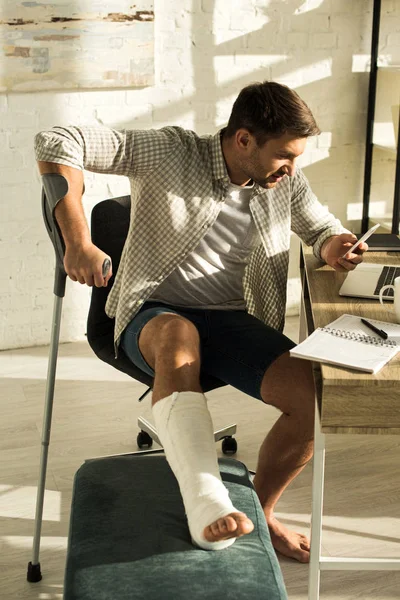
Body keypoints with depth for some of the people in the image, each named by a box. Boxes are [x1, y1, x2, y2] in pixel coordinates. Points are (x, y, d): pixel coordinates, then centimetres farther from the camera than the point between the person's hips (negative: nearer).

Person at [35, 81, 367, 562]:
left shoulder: (285, 183, 4)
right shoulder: (168, 153, -10)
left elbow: (321, 227, 23)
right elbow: (56, 143, -14)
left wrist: (334, 248, -4)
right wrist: (78, 242, -23)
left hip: (232, 323, 4)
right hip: (153, 315, -4)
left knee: (319, 396, -20)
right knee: (178, 337, -42)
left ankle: (259, 512, 3)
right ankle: (207, 504, -52)